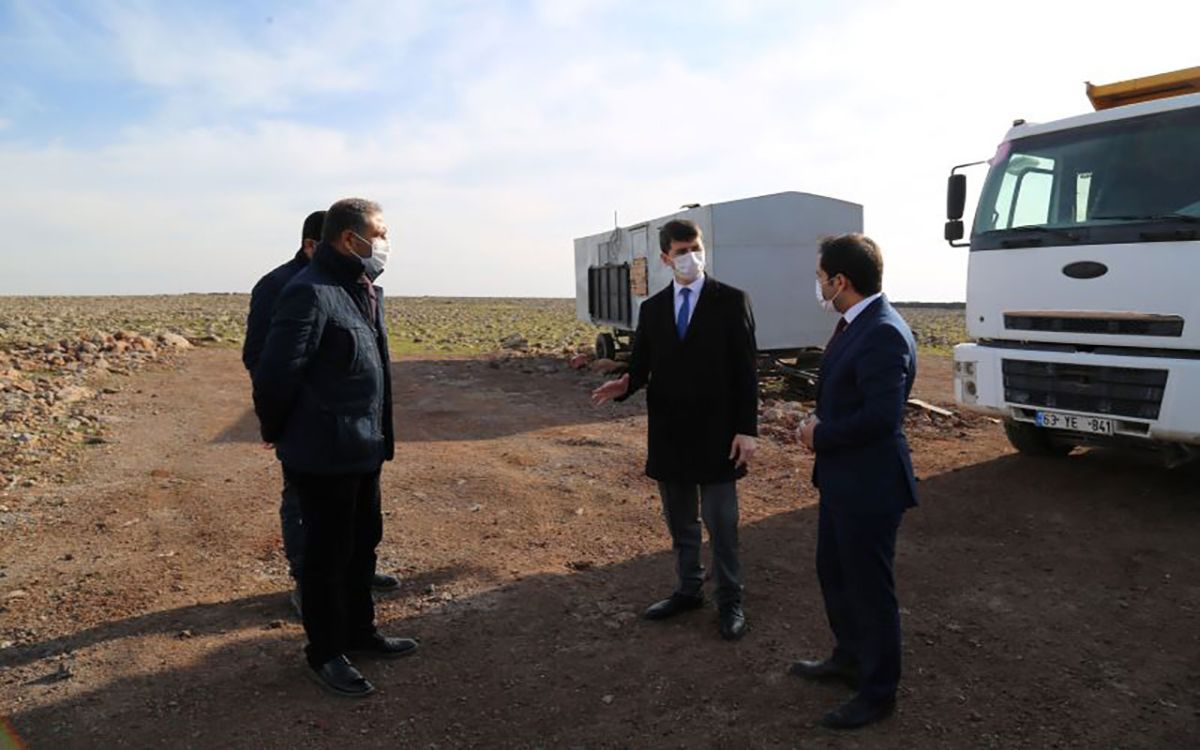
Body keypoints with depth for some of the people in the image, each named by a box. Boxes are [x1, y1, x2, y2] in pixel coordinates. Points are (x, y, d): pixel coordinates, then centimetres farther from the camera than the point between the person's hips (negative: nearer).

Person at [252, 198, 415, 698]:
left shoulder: (365, 290, 10)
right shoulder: (310, 293, -20)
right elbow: (275, 373, -21)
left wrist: (379, 435, 14)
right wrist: (277, 432, -6)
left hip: (364, 449, 9)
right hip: (324, 454, -9)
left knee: (362, 543, 20)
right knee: (327, 553, 6)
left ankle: (358, 632, 38)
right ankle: (325, 653, 25)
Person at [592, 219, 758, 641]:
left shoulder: (731, 301, -4)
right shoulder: (652, 308, 7)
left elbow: (745, 370, -7)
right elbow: (642, 365, 5)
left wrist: (747, 429, -12)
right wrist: (625, 385, -19)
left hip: (716, 435, -4)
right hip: (668, 435, 4)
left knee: (721, 524, 5)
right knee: (680, 523, 16)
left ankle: (729, 601, 22)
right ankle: (688, 590, 33)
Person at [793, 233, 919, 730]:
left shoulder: (884, 334, -24)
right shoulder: (855, 323, 7)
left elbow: (881, 416, -30)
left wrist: (820, 437, -17)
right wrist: (820, 422, -1)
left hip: (868, 485, -10)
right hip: (841, 478, 10)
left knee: (869, 588, 7)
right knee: (834, 573, 23)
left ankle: (878, 691, 27)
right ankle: (849, 658, 44)